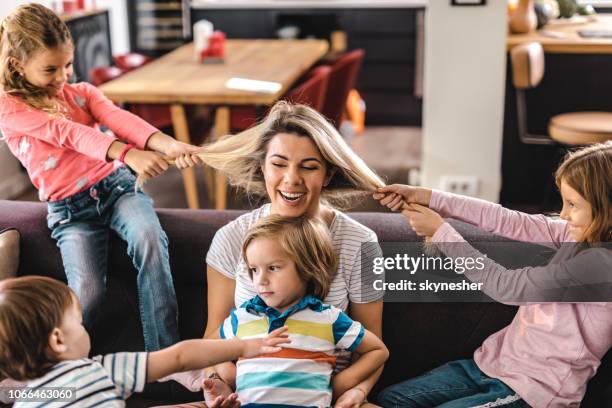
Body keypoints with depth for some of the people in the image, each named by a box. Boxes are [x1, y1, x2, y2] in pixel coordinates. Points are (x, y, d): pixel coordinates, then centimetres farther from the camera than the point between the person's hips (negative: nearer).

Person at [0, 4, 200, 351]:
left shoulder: (82, 93, 11)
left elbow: (120, 119, -9)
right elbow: (68, 132, -19)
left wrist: (169, 145, -31)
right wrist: (128, 154, -36)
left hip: (115, 183, 3)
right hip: (70, 208, -2)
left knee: (150, 239, -30)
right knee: (87, 293, -23)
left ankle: (164, 355, -28)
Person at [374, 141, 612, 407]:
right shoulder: (580, 234, 0)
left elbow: (505, 285, -22)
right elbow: (507, 221, -1)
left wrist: (440, 231, -12)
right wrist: (425, 198, -4)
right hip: (494, 362, 8)